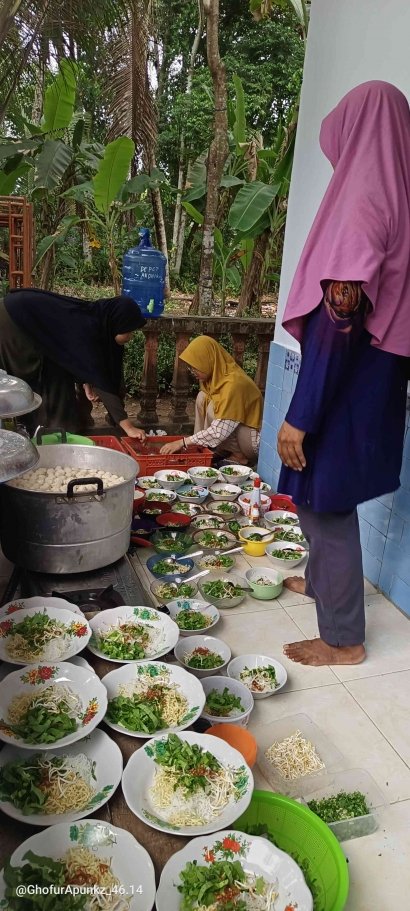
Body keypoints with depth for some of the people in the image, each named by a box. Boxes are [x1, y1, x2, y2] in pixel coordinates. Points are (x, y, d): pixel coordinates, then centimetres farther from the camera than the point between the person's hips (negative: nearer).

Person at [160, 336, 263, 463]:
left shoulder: (233, 384, -29)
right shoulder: (217, 375, -3)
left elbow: (220, 432, -32)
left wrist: (183, 442, -26)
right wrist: (194, 442, -2)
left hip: (255, 439, -8)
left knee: (214, 409, -24)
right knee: (203, 397, -4)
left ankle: (240, 456, -7)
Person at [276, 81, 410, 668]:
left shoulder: (361, 202, -18)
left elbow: (339, 322, -23)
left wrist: (300, 416, -19)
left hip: (346, 391, -9)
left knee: (325, 499, 4)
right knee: (324, 495, 24)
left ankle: (342, 639, 19)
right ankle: (323, 579, 46)